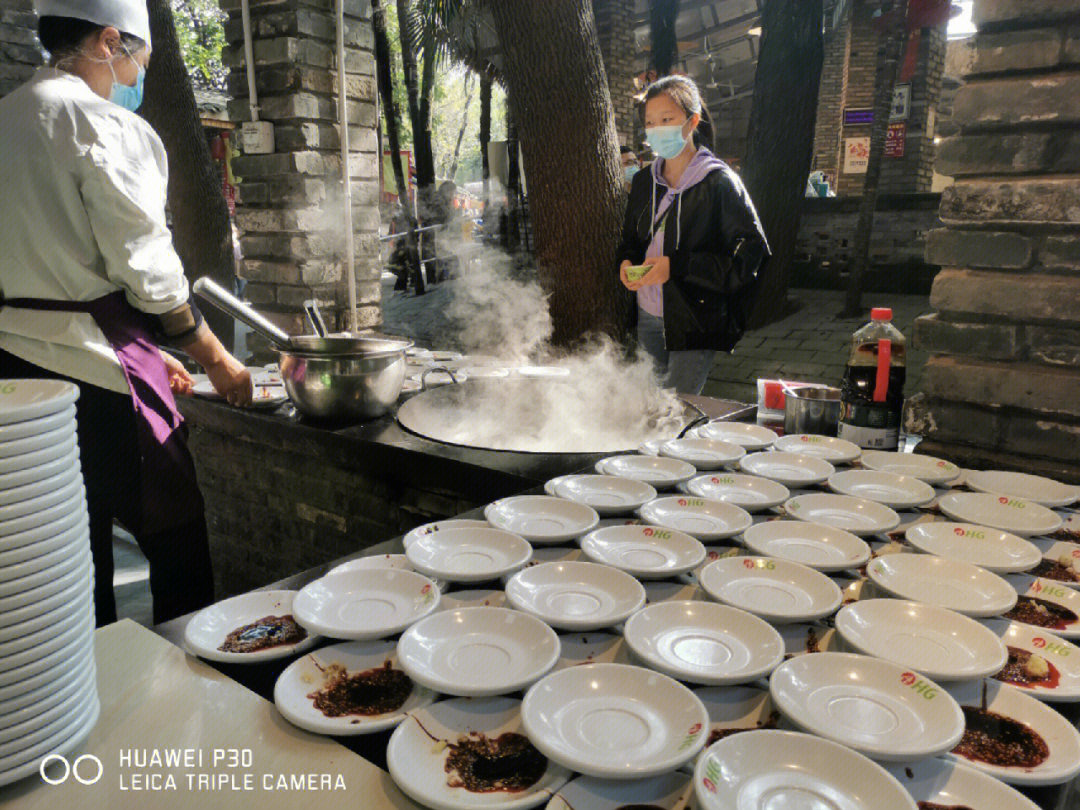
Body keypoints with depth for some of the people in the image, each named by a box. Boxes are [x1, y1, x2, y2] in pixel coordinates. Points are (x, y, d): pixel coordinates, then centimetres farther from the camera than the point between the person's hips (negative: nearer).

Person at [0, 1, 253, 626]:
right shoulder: (103, 125, -11)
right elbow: (146, 270, -14)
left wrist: (149, 352, 18)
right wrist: (217, 358, -2)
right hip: (94, 368, -8)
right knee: (176, 536, 3)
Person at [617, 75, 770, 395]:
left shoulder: (719, 182, -10)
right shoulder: (644, 182, 9)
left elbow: (751, 252, -14)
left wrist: (676, 266, -20)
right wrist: (626, 261, -2)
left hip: (695, 323, -6)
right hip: (647, 317, 6)